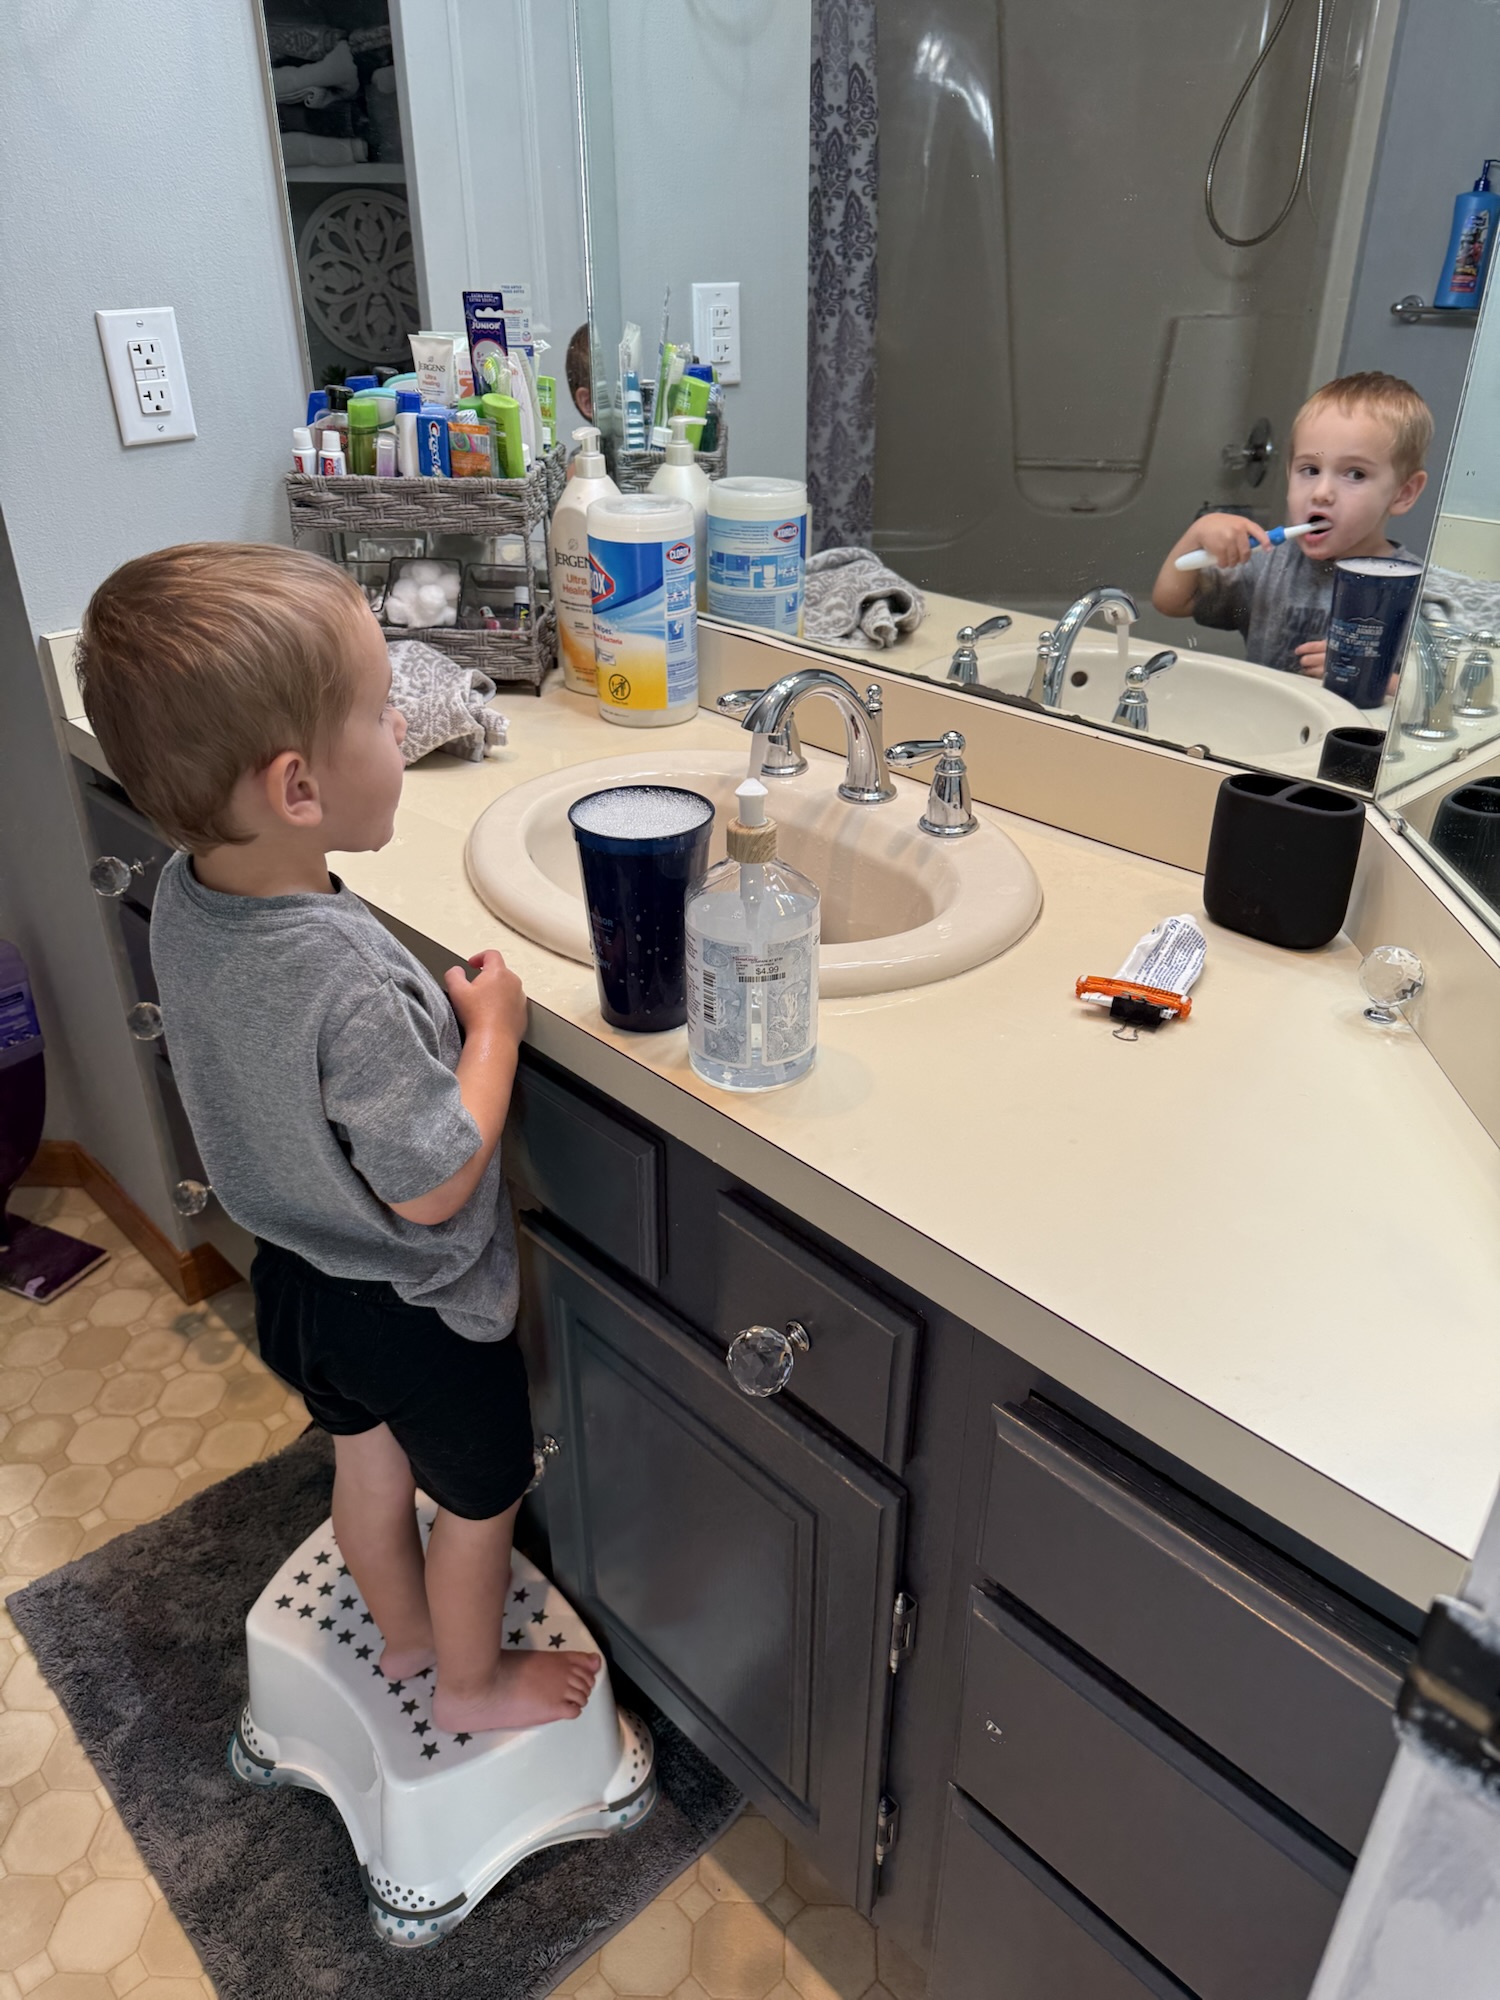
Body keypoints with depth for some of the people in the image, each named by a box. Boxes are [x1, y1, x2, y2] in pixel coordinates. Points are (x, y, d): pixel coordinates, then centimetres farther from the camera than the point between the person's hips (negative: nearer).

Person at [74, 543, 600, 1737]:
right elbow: (432, 1185, -27)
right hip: (418, 1304, -7)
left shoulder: (187, 897, -14)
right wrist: (492, 1025, -18)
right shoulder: (349, 987, -40)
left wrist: (436, 1012, -2)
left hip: (298, 1269, 8)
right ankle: (474, 1683, 48)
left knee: (370, 1457, 31)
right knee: (480, 1495, 21)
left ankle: (403, 1630, 58)